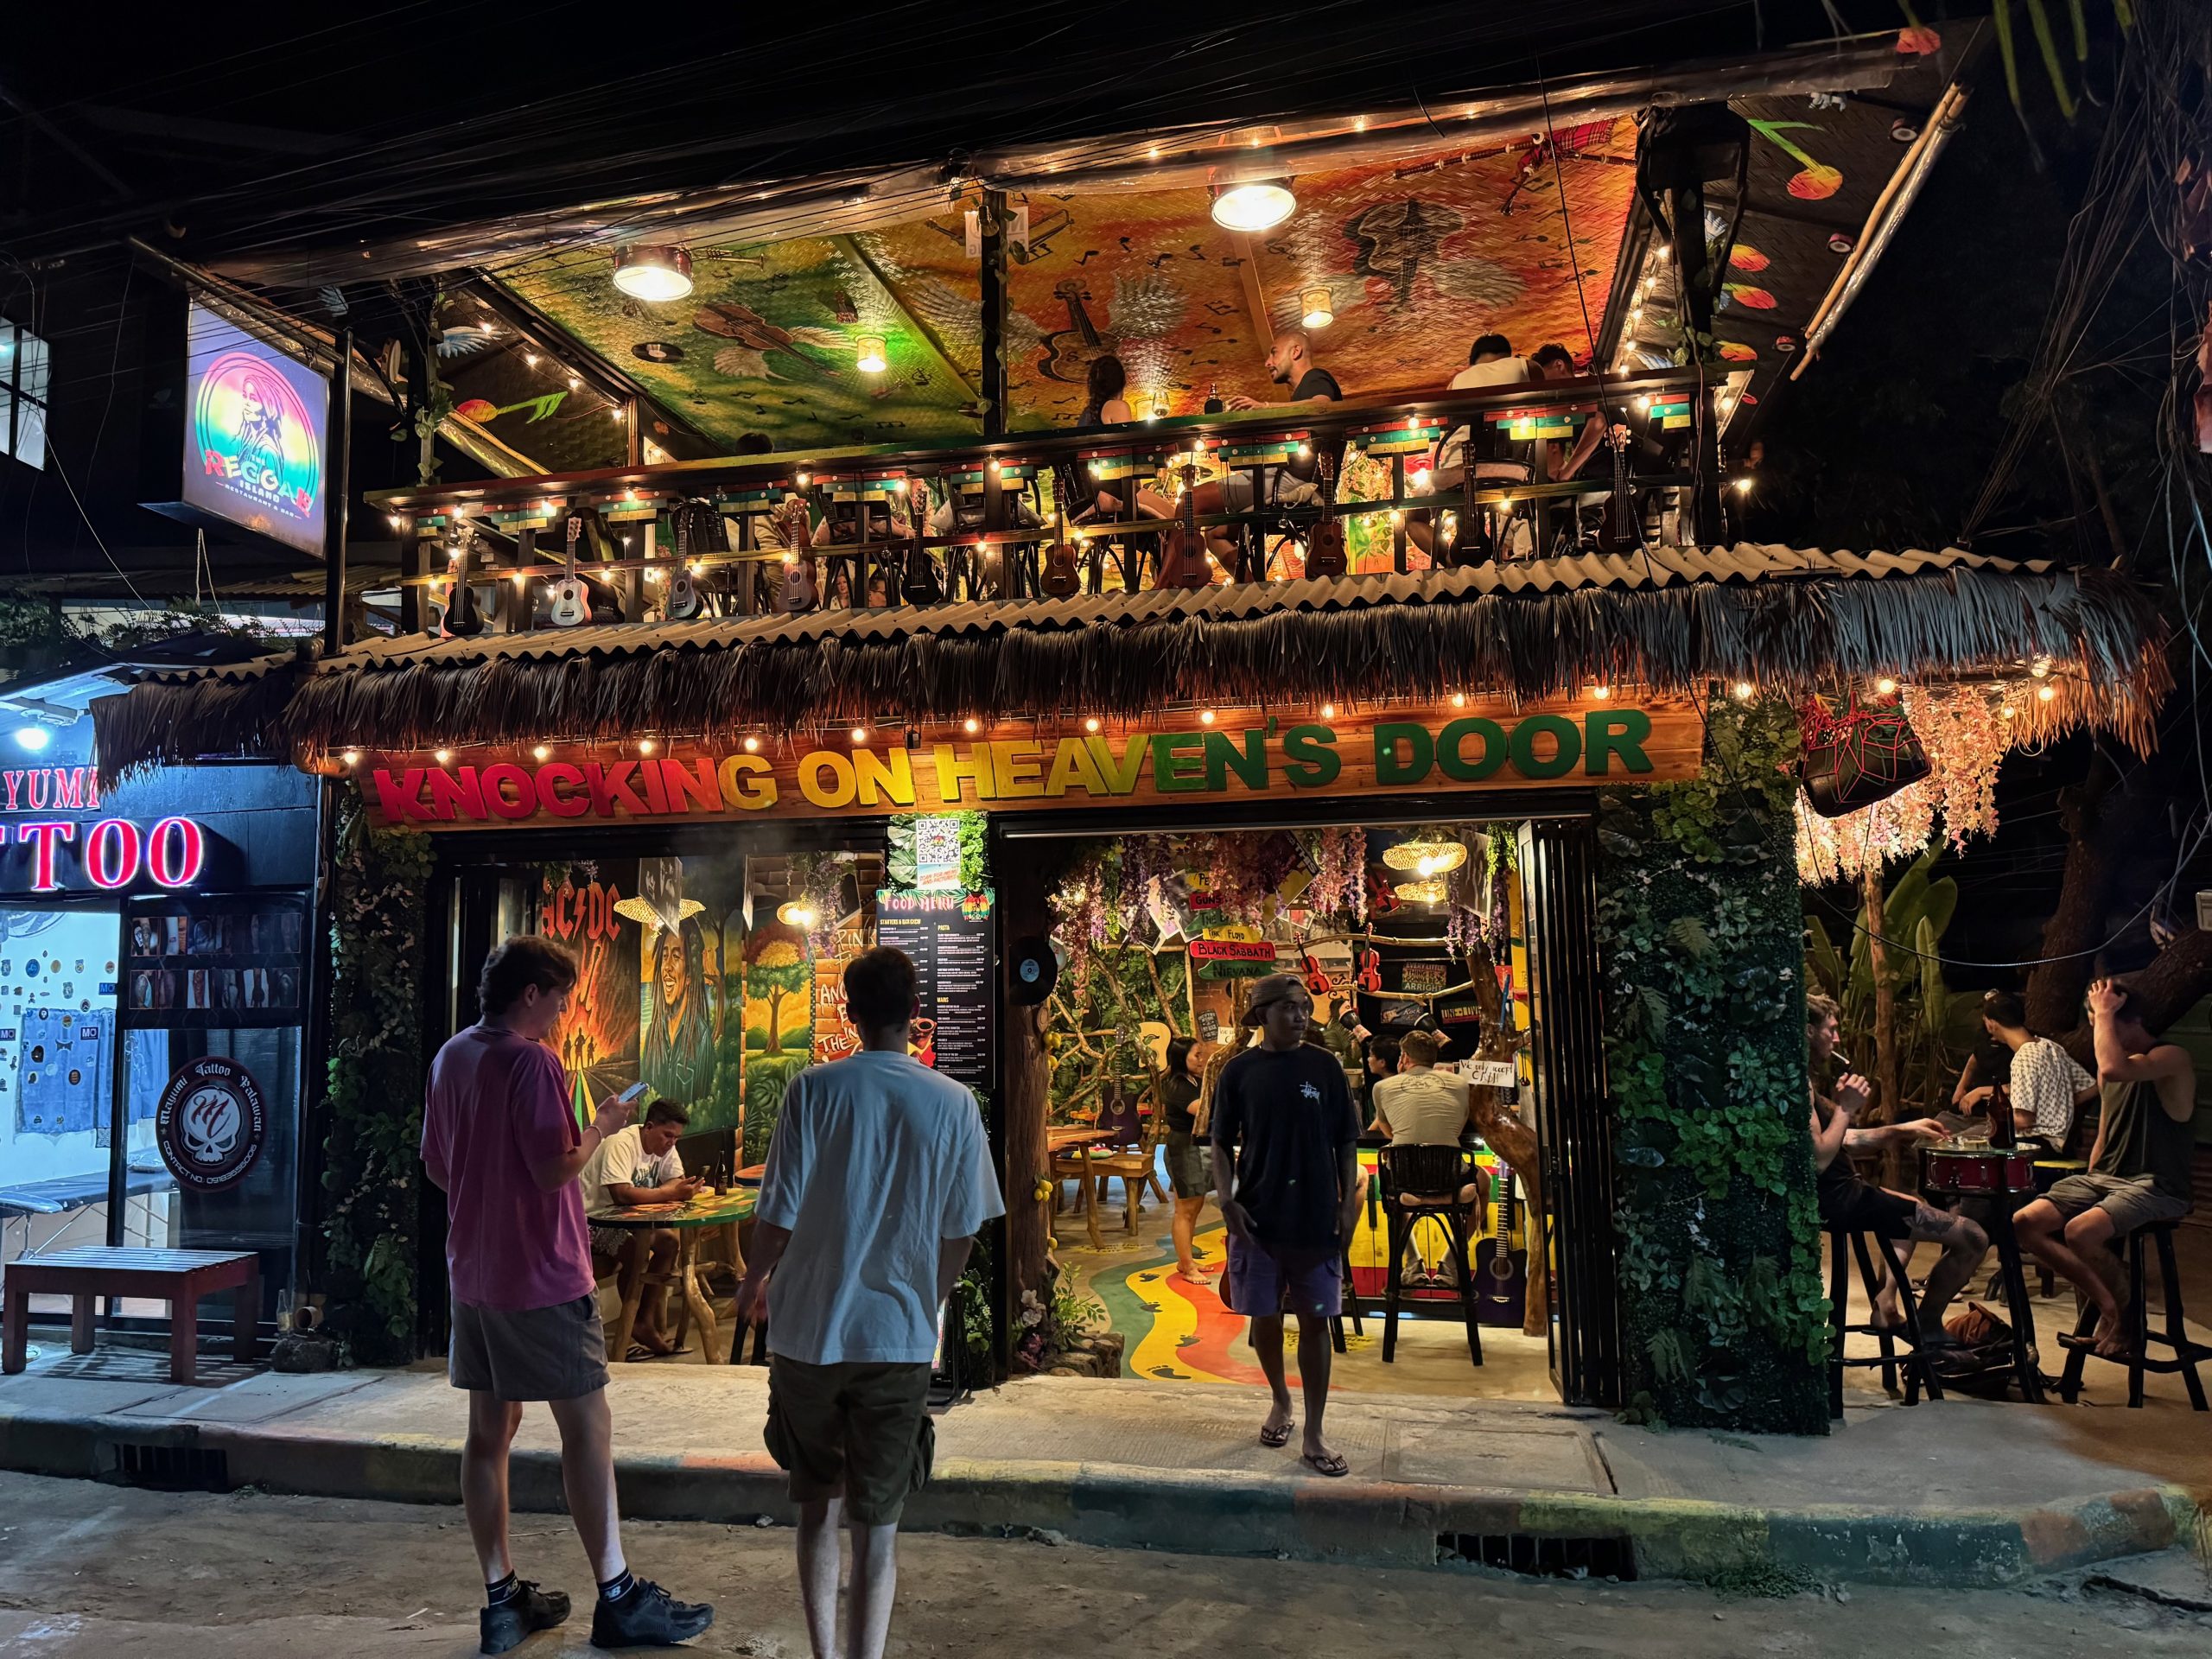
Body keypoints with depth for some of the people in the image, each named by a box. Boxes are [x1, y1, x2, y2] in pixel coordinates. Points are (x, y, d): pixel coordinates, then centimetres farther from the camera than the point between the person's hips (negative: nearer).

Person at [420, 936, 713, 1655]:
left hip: (473, 1273, 9)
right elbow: (556, 1170, -22)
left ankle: (502, 1600, 19)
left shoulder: (451, 1057, 9)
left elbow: (436, 1167, 16)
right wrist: (600, 1128, -6)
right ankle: (618, 1599, 5)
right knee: (588, 1427, -1)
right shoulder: (530, 1059, -17)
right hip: (541, 1276, -9)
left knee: (490, 1430, 12)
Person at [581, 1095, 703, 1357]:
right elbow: (622, 1193, -37)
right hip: (594, 1219, -9)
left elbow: (677, 1180, -3)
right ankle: (643, 1322, -5)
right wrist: (670, 1193, -36)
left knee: (669, 1242, -9)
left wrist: (685, 1189, -28)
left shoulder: (665, 1146, 3)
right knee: (639, 1253, -25)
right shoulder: (622, 1144, -25)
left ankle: (647, 1320, -2)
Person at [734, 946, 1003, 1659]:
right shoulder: (954, 1104, -6)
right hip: (900, 1339, 0)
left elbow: (780, 1212, -9)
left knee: (818, 1507, 20)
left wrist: (754, 1280, 11)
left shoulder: (814, 1089, -9)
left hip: (809, 1331, 1)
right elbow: (960, 1231, -1)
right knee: (877, 1525, 10)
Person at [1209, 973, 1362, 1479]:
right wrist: (1227, 1200, -7)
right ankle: (1280, 1402, 36)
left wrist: (1348, 1204, -3)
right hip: (1258, 1216, 1)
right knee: (1264, 1317, 11)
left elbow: (1346, 1143, 4)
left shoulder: (1324, 1066, 1)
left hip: (1316, 1217, 0)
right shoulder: (1240, 1071, 0)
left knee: (1314, 1321, 3)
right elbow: (1222, 1144, 5)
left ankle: (1314, 1435, 11)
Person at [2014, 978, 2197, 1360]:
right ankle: (2105, 1302, 2)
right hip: (2105, 1177, 8)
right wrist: (2086, 1189, 14)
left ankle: (2125, 1319, -4)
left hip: (2156, 1187, -8)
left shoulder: (2173, 1059, -11)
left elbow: (2112, 1069, -32)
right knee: (2024, 1225, -11)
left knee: (2080, 1232, -32)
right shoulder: (2112, 1069, 16)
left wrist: (2104, 1012, -19)